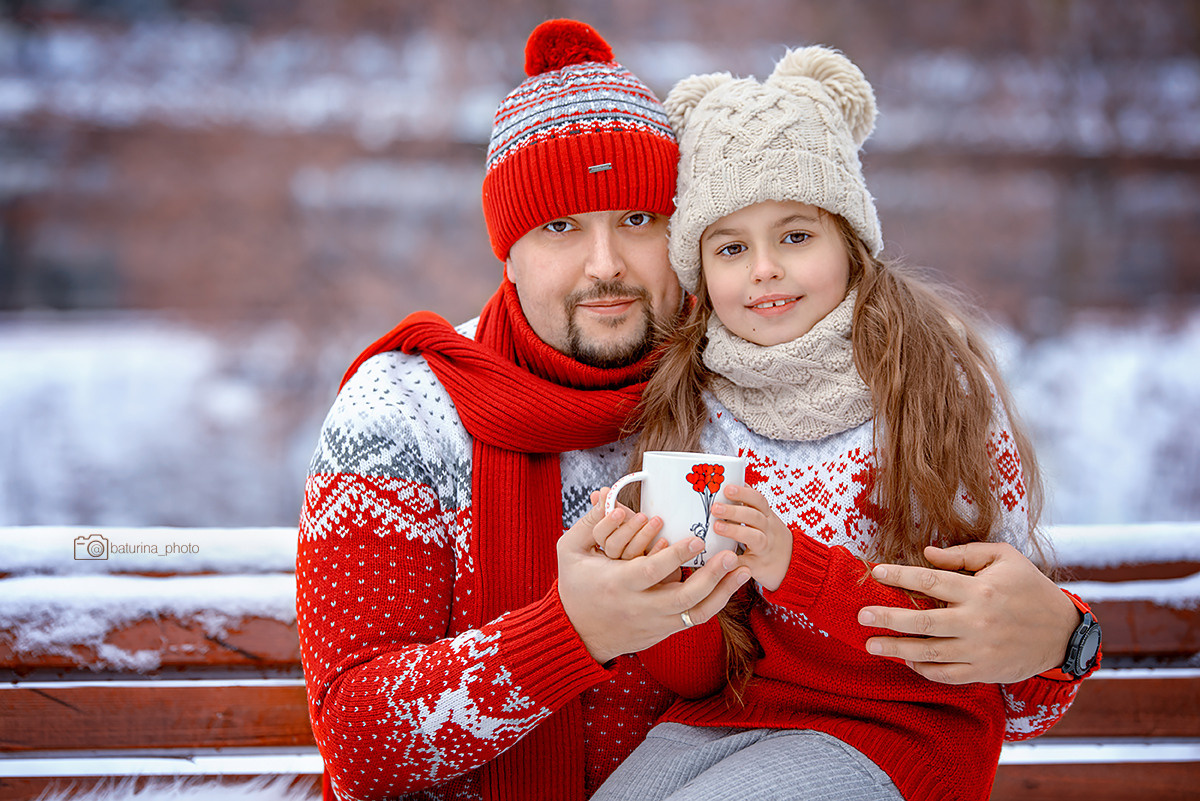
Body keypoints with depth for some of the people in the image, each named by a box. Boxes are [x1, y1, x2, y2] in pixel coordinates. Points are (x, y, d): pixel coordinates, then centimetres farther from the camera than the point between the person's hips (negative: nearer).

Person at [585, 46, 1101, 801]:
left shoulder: (941, 383, -7)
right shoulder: (689, 405, 1)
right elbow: (694, 675, 2)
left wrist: (797, 568, -23)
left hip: (898, 730, -3)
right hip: (725, 718, 3)